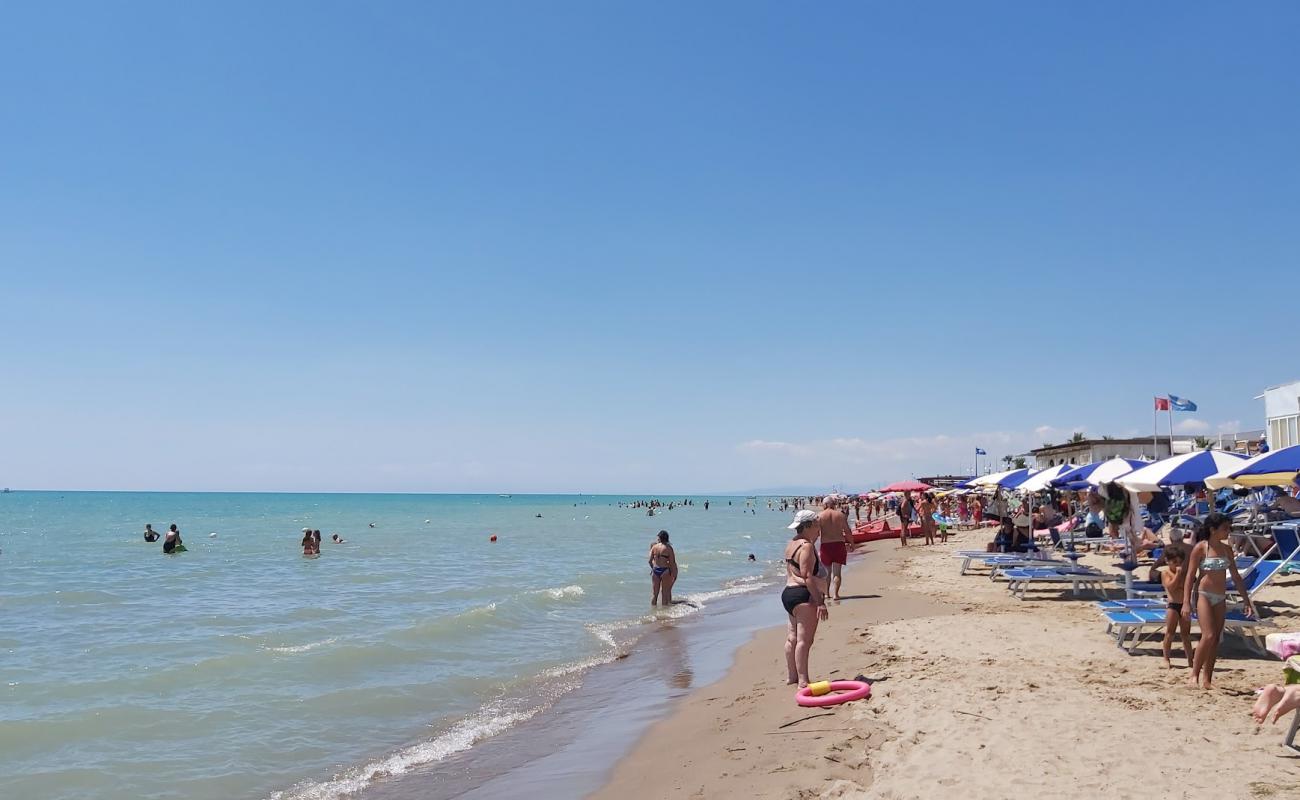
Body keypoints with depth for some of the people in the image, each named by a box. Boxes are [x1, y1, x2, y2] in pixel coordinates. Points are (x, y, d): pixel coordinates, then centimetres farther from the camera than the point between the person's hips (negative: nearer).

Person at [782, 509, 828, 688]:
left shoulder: (791, 544, 17)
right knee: (804, 640, -10)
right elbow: (808, 576, -21)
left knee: (792, 638, 14)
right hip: (804, 595, -10)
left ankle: (792, 676, 21)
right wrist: (820, 602, -21)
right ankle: (803, 680, -12)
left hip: (788, 592, 11)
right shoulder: (806, 546, -14)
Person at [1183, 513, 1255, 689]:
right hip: (1203, 595, -6)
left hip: (1220, 598, 6)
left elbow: (1236, 576, 17)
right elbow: (1190, 576, -9)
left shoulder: (1226, 549, 10)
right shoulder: (1200, 548, -7)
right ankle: (1194, 675, -7)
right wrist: (1186, 603, -15)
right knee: (1208, 636, -17)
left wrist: (1246, 600, 14)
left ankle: (1207, 679, 9)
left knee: (1216, 639, 4)